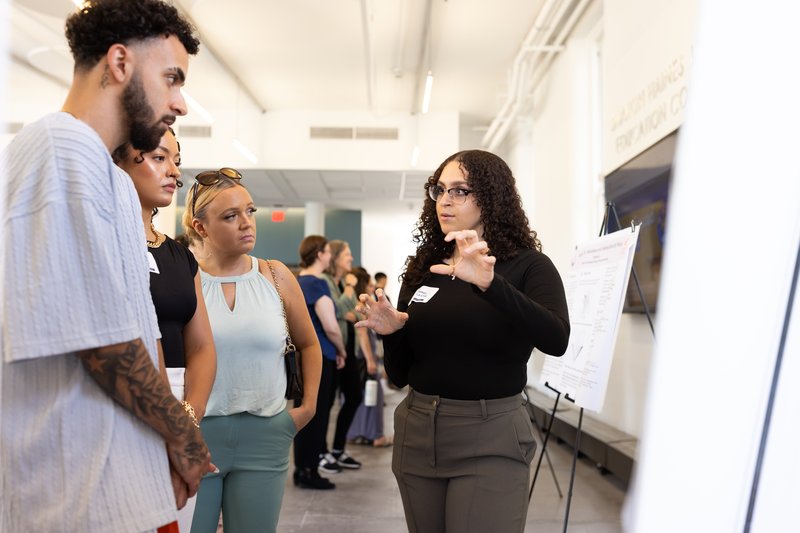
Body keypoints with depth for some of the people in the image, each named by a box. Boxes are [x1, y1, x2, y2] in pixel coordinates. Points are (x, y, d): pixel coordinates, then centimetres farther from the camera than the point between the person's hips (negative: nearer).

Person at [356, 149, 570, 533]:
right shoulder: (421, 270, 5)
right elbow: (400, 375, 9)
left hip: (489, 441, -4)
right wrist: (391, 332, -11)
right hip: (416, 433, 5)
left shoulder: (527, 265, -6)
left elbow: (555, 341, -26)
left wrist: (489, 282, -37)